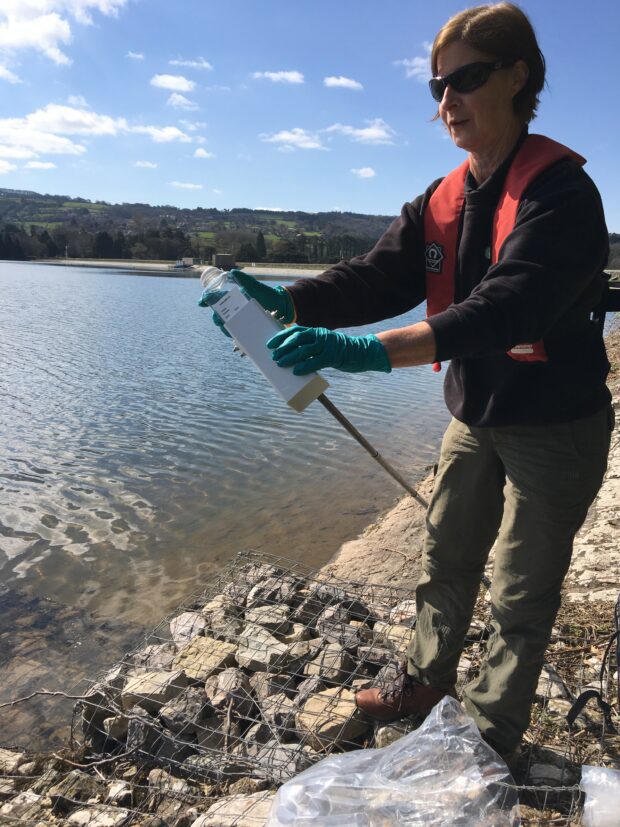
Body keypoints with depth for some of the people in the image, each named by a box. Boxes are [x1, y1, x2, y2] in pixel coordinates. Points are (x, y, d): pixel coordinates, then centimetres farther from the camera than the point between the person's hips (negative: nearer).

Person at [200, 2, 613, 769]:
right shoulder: (441, 202, 2)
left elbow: (509, 307, -35)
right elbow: (376, 278, -7)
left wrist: (369, 351, -43)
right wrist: (284, 301, -24)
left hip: (554, 426, -6)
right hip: (475, 419, 6)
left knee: (520, 597, 7)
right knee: (444, 561, 18)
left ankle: (487, 743, 27)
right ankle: (426, 680, 40)